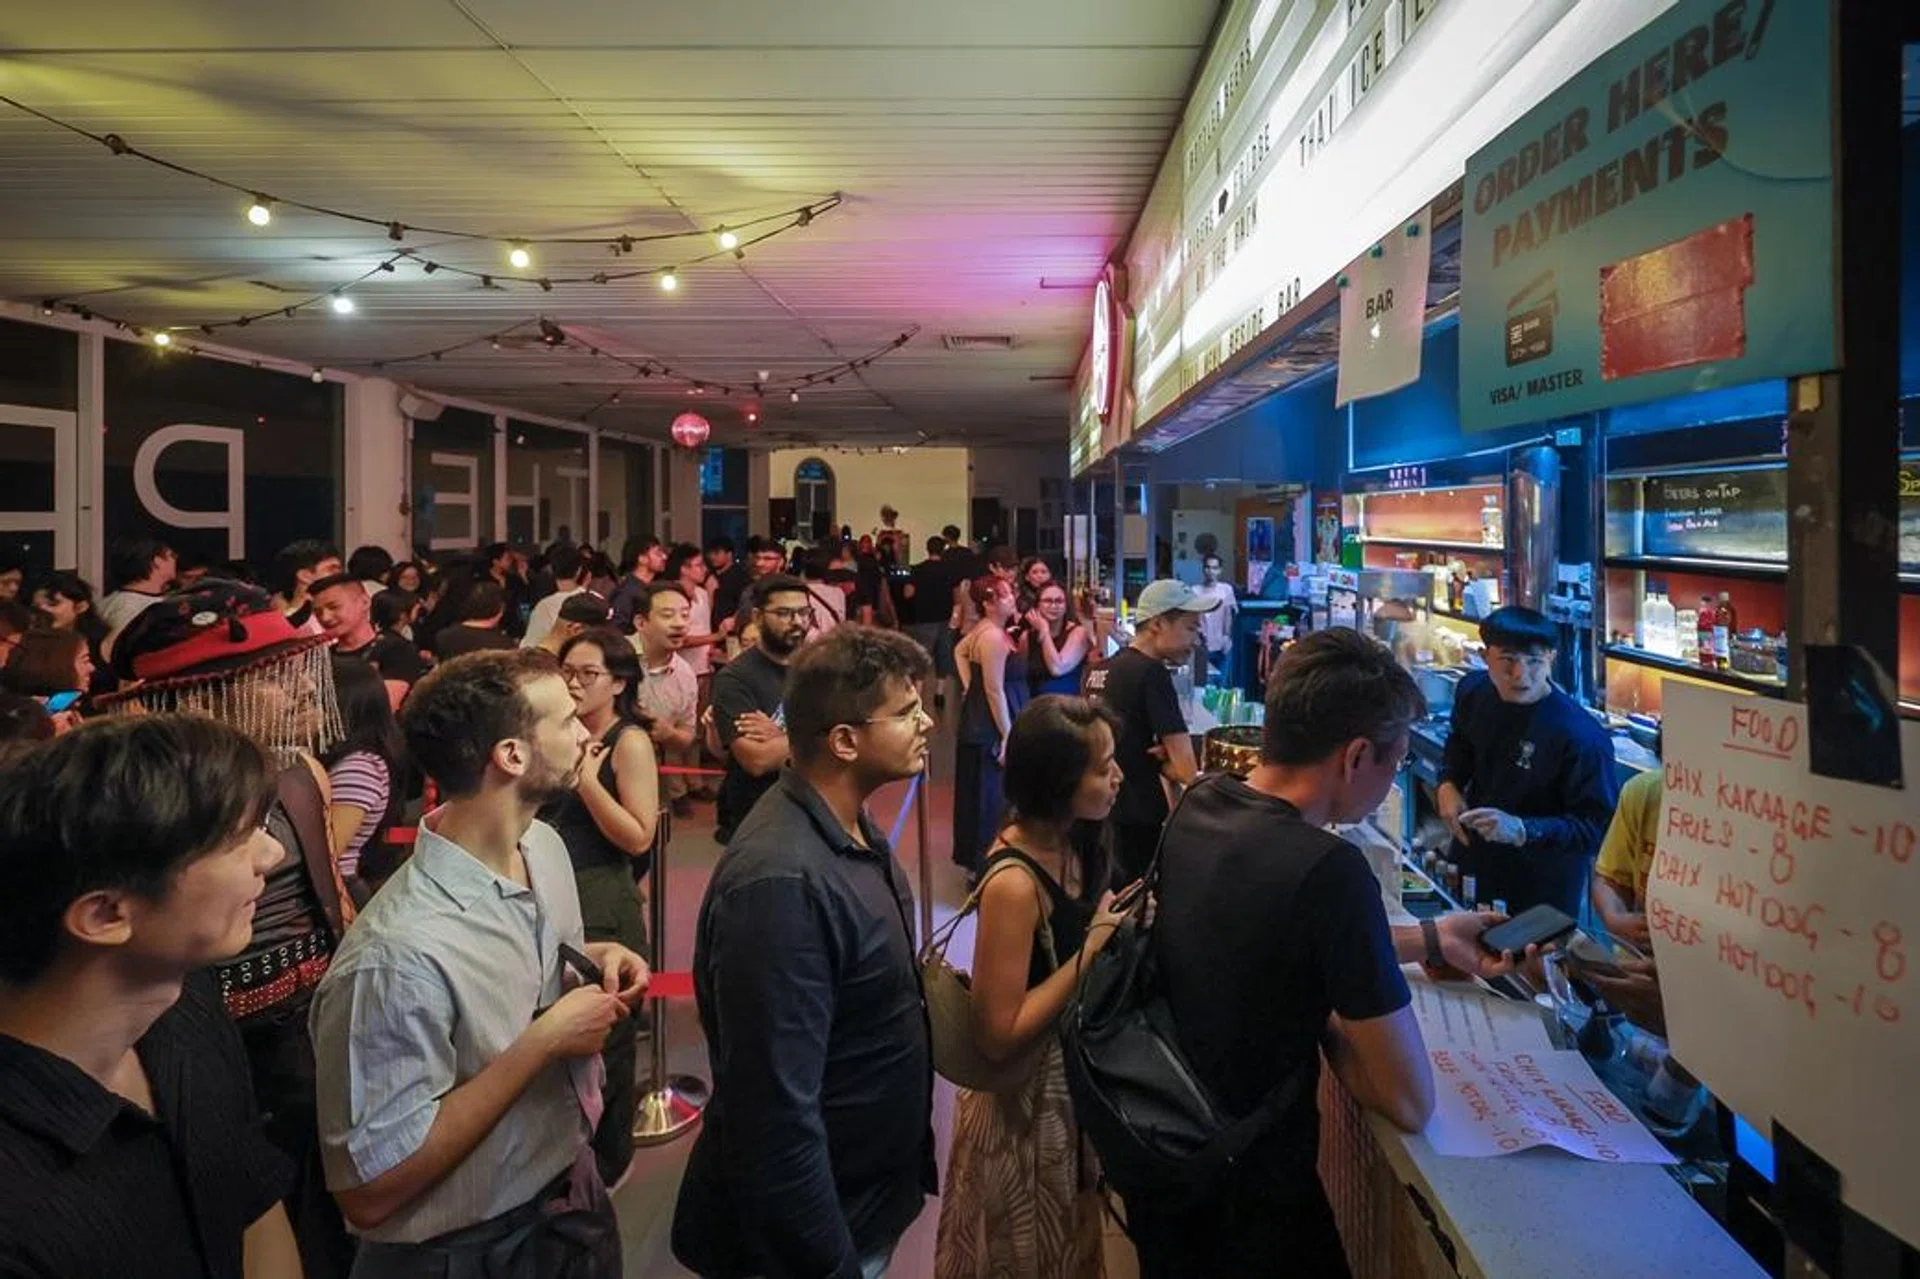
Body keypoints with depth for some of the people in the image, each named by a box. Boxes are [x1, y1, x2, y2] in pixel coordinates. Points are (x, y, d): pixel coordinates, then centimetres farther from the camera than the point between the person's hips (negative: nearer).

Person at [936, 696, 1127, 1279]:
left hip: (1074, 1077, 8)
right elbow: (999, 1035, -28)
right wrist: (1095, 946, -28)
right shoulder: (1014, 884, -30)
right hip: (1026, 1101, -8)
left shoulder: (1071, 843, -5)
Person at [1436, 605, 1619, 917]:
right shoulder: (1474, 690, -10)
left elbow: (1596, 827, -25)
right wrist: (1448, 784, -6)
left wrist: (1522, 831, -38)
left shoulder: (1582, 736, -29)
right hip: (1473, 862, 6)